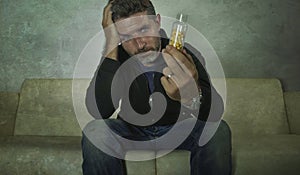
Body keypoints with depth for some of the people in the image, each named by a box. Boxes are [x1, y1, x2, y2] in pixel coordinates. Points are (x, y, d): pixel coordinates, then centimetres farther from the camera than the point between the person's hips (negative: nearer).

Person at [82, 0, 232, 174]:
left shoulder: (185, 54, -22)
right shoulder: (116, 58, -18)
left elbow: (216, 114, -34)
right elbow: (99, 112, -34)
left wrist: (193, 96, -59)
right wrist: (111, 46, -38)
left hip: (179, 127, 0)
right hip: (132, 130, 1)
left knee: (218, 132, -28)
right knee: (94, 133, -29)